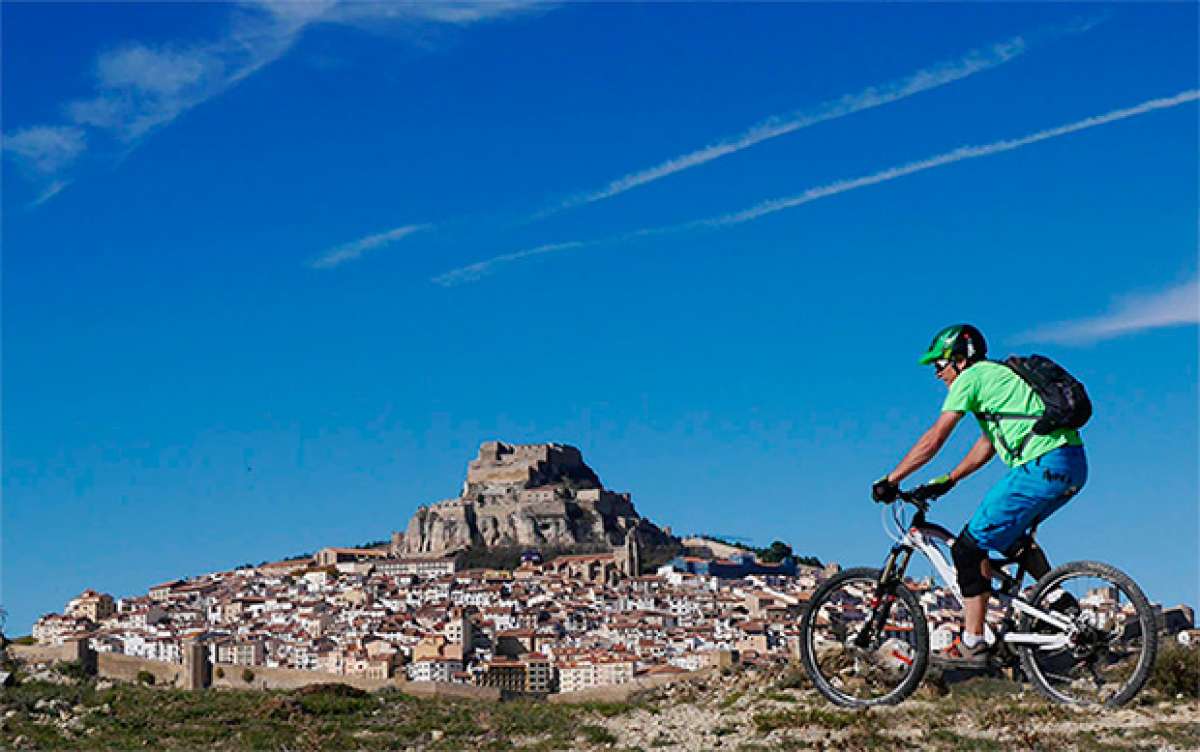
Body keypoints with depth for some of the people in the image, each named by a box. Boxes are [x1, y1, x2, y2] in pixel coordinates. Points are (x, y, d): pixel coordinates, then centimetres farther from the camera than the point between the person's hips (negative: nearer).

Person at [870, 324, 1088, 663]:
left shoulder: (971, 377, 0)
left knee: (970, 547, -2)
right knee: (1008, 533, 31)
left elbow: (934, 439, -4)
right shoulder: (997, 375, 28)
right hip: (1073, 464, 10)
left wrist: (890, 481, 2)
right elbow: (986, 444, 33)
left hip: (1042, 467, -10)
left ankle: (972, 643, -1)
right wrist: (946, 481, 33)